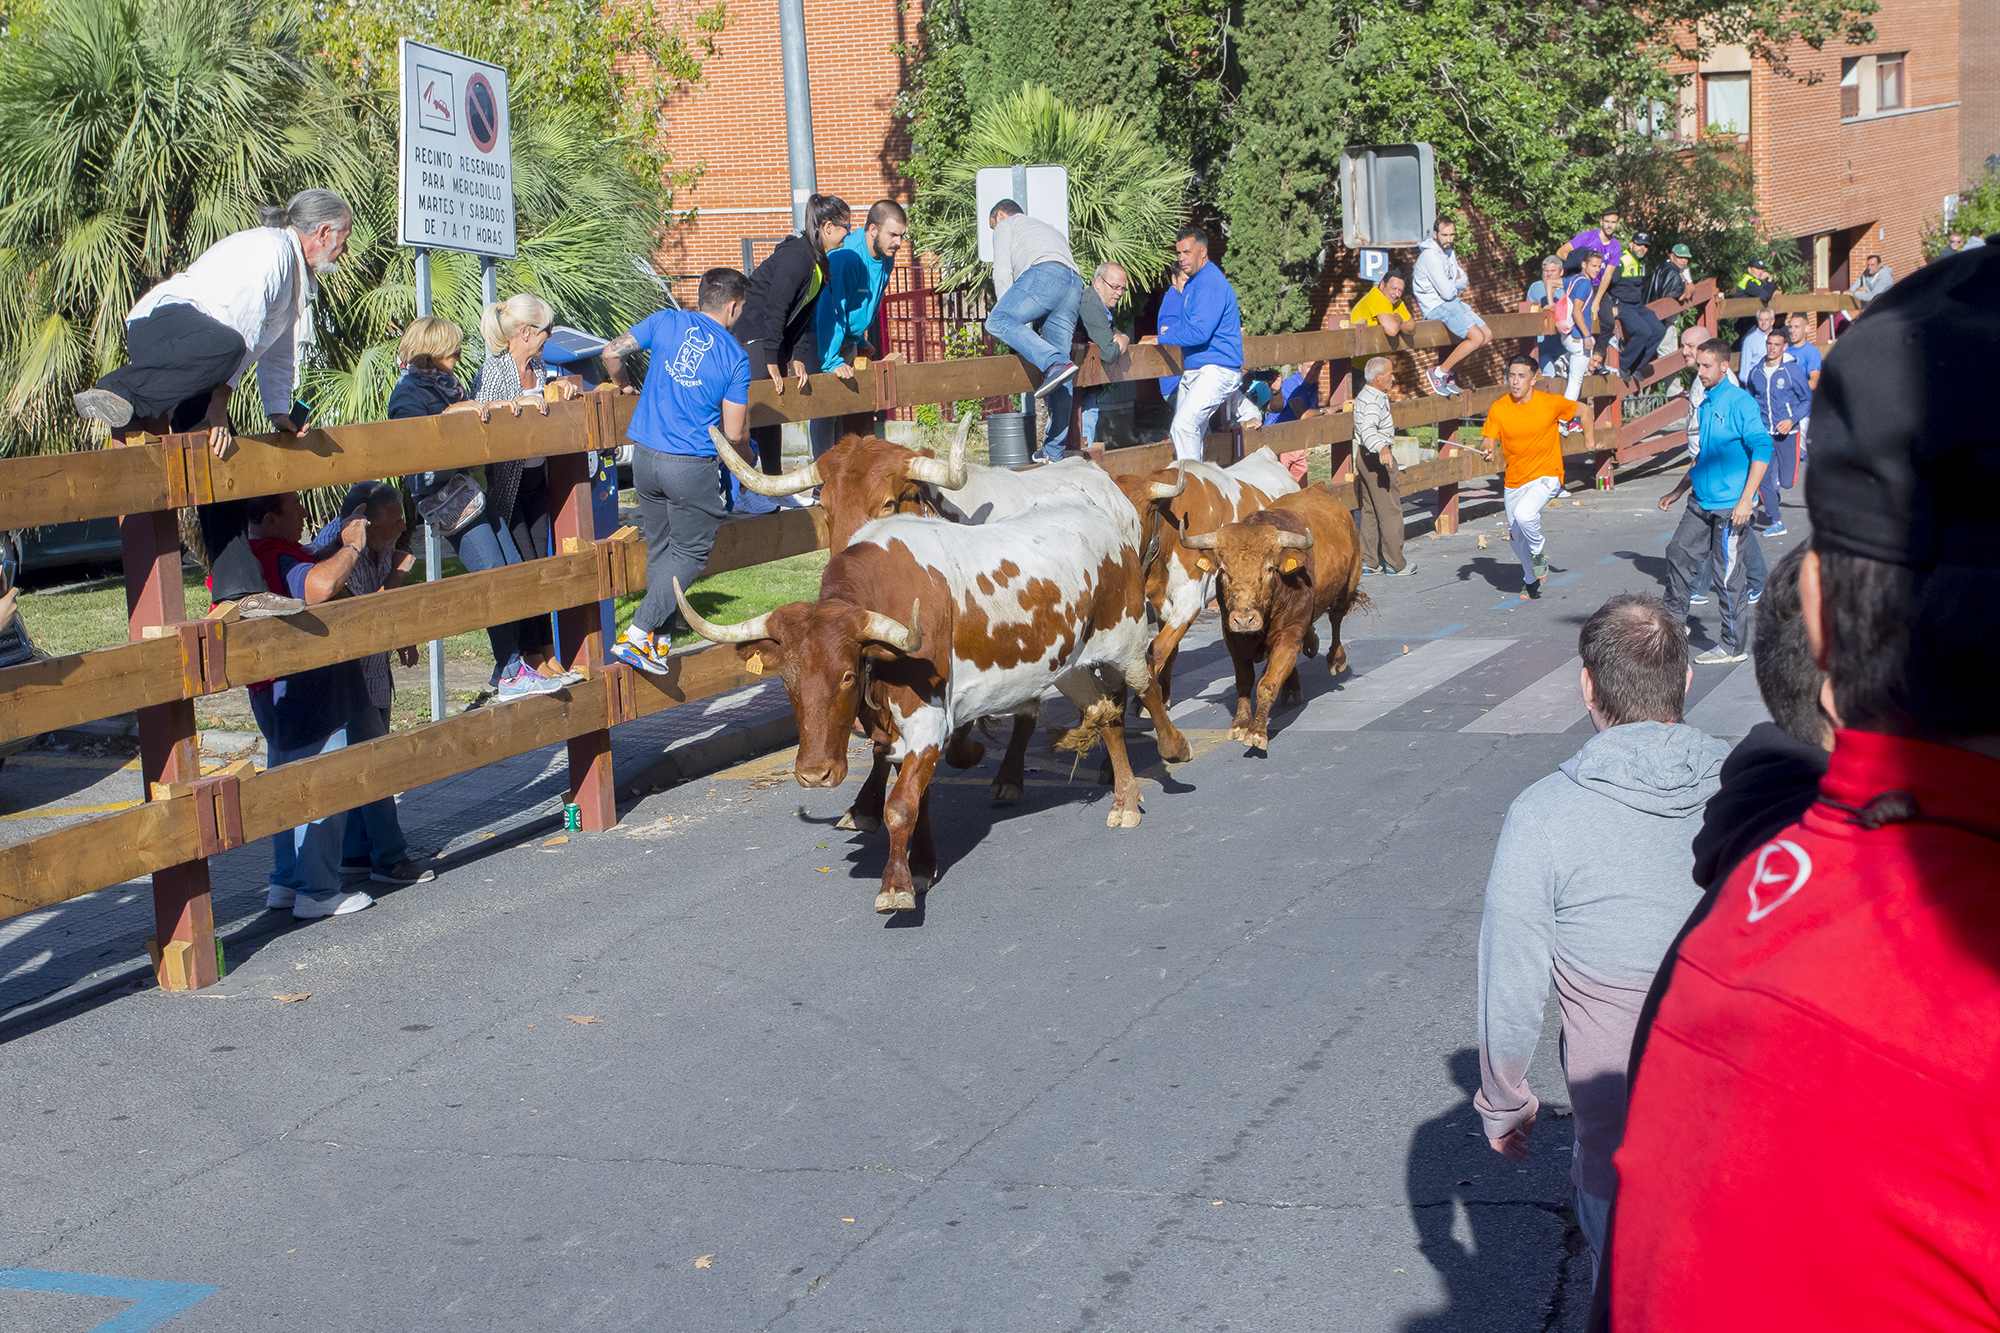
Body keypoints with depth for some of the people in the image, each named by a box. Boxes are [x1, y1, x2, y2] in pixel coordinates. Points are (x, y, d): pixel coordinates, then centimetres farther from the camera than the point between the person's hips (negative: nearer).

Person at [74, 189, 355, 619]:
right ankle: (119, 391, -42)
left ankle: (240, 588, -9)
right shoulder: (269, 248, -7)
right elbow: (240, 327, -16)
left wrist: (279, 413, 22)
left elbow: (278, 353, 35)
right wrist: (218, 406, -20)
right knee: (223, 346, -44)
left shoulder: (299, 278, 27)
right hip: (163, 321, -10)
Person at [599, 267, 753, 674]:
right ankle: (637, 634, -6)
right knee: (691, 552, 7)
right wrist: (742, 460, 17)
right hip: (691, 465, -4)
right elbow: (733, 433, -5)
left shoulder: (667, 321, 3)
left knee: (659, 547, 18)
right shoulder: (735, 357, -5)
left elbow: (611, 353, -2)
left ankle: (660, 640, 21)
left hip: (645, 455, 5)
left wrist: (625, 386, 19)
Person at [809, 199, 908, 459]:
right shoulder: (845, 259, -29)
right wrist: (832, 362, -37)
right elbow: (830, 310, -33)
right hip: (820, 338, -8)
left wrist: (862, 342, 24)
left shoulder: (886, 257, 0)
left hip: (848, 339, 9)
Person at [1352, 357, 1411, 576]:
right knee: (1390, 511, -2)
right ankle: (1395, 563, 3)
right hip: (1377, 460, -11)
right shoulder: (1373, 400, -21)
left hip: (1365, 457, 11)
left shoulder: (1365, 395, 13)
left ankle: (1369, 562, 14)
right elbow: (1368, 428, -40)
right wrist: (1382, 448, -57)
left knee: (1370, 511, 12)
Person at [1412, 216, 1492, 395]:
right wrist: (1457, 284, 1)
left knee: (1487, 335, 4)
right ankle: (1439, 372, -10)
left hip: (1453, 303, 10)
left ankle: (1446, 368, 7)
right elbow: (1447, 292, -21)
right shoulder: (1431, 256, -19)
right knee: (1477, 338, -21)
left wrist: (1453, 286, -7)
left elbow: (1464, 281, 17)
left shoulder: (1448, 252, 13)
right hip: (1437, 307, -10)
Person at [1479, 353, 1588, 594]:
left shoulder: (1550, 403, -13)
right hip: (1514, 481, 4)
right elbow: (1488, 440, -9)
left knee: (1524, 514, -31)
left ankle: (1538, 554, -2)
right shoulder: (1498, 408, -8)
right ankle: (1530, 578, 41)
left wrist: (1591, 443, 1)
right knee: (1516, 537, 13)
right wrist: (1487, 450, -32)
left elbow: (1583, 410, 4)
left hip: (1546, 477, -4)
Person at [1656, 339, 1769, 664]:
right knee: (1678, 552, 10)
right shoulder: (1705, 403, 13)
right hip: (1702, 501, 8)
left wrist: (1746, 500, -21)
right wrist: (1677, 492, 27)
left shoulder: (1739, 401, -13)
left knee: (1728, 573, -2)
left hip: (1730, 505, -8)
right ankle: (1674, 621, 27)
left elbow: (1762, 449, -17)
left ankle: (1732, 647, 7)